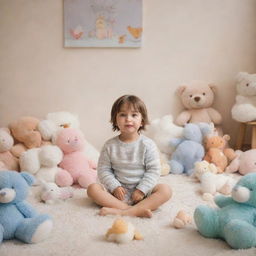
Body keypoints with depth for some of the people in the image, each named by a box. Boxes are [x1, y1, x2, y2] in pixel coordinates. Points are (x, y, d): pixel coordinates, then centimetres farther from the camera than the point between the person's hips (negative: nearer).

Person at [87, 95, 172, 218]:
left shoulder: (148, 144, -5)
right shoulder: (110, 145, -1)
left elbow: (154, 170, -6)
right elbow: (103, 170, 0)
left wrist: (141, 190, -14)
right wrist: (115, 187, -13)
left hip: (142, 192, -1)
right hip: (118, 191, 1)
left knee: (165, 190, -25)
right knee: (92, 188, -21)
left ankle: (124, 212, -37)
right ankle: (137, 210, -32)